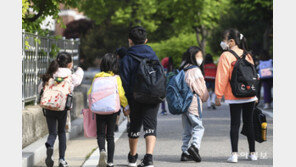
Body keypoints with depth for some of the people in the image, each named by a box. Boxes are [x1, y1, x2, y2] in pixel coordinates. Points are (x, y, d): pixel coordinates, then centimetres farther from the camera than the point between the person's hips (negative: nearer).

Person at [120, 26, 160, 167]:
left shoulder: (127, 59, -5)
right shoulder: (153, 56, 6)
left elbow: (125, 82, -8)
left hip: (136, 98, -1)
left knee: (134, 127, 15)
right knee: (150, 126, -2)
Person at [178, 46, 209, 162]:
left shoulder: (182, 70, 12)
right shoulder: (196, 70, -10)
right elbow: (201, 89, -8)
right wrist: (205, 97, 11)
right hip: (194, 103, -7)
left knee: (187, 130, 10)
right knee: (198, 127, -4)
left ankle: (185, 152, 7)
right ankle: (195, 146, -23)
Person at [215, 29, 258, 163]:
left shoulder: (226, 56, -8)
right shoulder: (247, 55, 9)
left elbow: (222, 77, -11)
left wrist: (218, 96, -7)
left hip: (234, 97, -4)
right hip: (250, 96, 4)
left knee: (235, 124, -2)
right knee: (249, 123, 11)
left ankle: (234, 154, -9)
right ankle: (252, 153, 15)